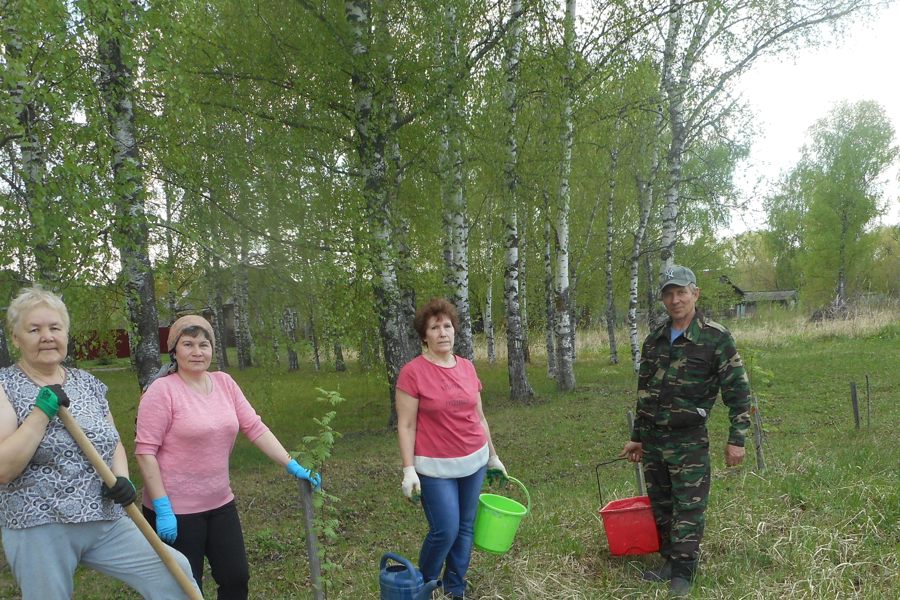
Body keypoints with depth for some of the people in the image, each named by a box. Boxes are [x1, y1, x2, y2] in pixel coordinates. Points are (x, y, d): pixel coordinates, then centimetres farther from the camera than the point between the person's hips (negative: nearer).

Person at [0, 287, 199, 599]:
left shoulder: (89, 383, 8)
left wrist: (121, 478, -4)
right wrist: (42, 410, -20)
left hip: (107, 523, 4)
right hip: (39, 529, -4)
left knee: (175, 572, -2)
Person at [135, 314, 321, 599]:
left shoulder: (224, 383, 3)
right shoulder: (162, 390, -14)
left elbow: (255, 427, 1)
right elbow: (145, 451, -17)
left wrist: (292, 465, -6)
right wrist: (162, 508, -20)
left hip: (220, 504, 6)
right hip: (175, 509, -5)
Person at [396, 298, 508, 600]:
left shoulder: (467, 367, 5)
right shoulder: (412, 372, -12)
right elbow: (406, 425, -10)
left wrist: (493, 456, 16)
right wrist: (408, 470, -13)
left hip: (474, 462, 5)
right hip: (436, 467, -5)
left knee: (466, 528, 12)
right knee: (445, 530, -4)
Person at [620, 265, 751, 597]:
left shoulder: (715, 337, -9)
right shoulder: (654, 340, 8)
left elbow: (738, 390, -7)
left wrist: (736, 439, -11)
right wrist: (637, 438, 16)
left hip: (689, 440, -5)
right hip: (653, 439, 5)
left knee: (688, 507, -1)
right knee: (661, 506, 13)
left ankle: (683, 572, 13)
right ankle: (670, 560, 28)